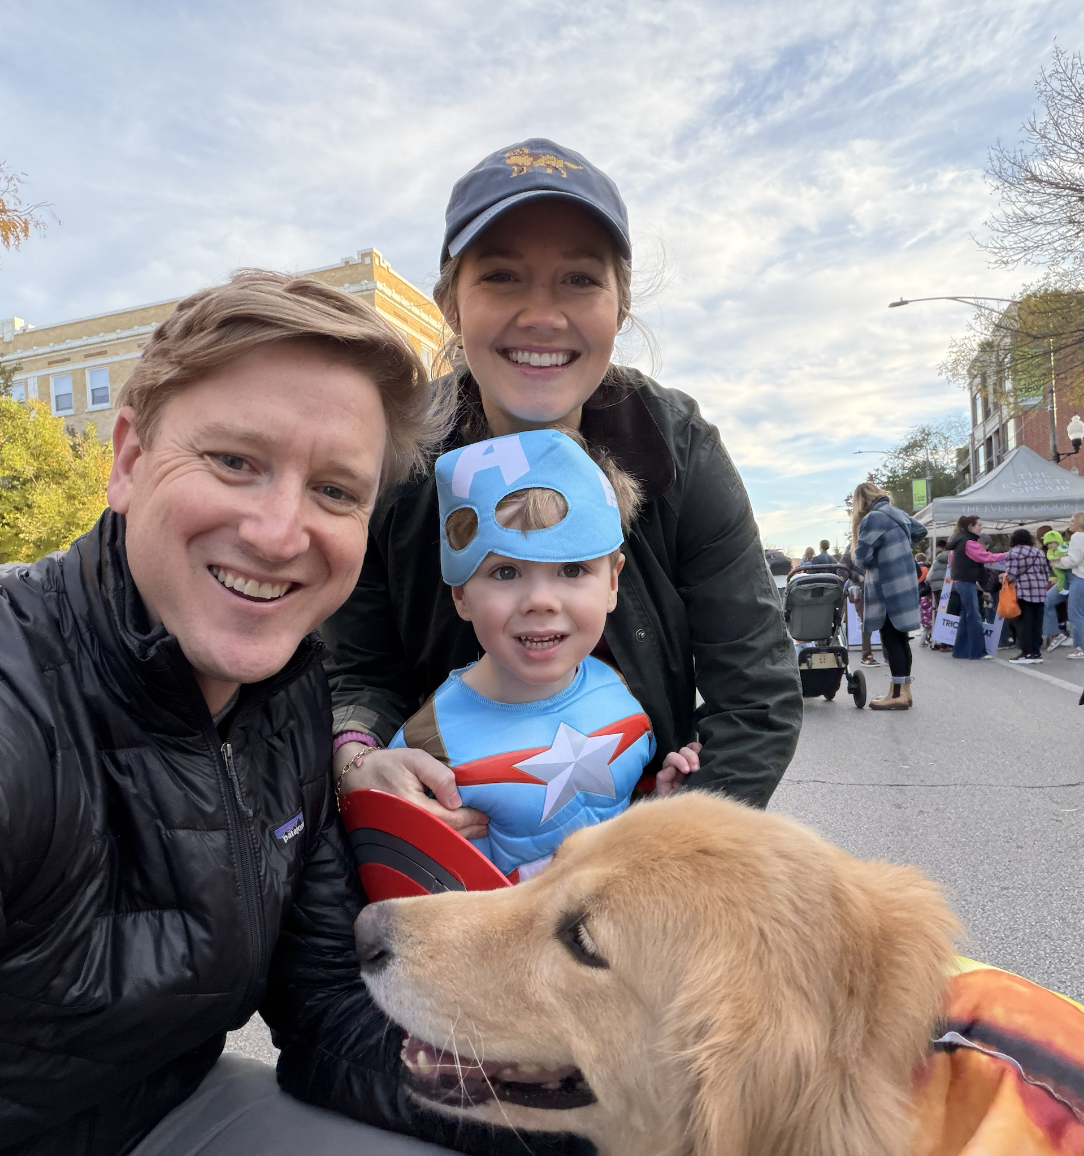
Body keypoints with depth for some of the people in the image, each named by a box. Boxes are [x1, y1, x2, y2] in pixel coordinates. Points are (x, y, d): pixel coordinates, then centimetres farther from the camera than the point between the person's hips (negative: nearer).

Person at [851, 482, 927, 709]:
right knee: (901, 639, 13)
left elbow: (862, 556, -17)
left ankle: (897, 694, -3)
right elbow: (921, 531, 29)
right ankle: (904, 690, 20)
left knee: (891, 640, -5)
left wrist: (867, 564, 4)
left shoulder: (872, 519, -14)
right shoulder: (898, 514, 11)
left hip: (888, 589, -8)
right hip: (906, 586, 8)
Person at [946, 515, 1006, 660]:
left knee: (966, 616, 11)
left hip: (960, 581, 10)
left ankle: (960, 650, 13)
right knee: (974, 617, -8)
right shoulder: (969, 543, -14)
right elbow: (986, 557, -18)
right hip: (966, 582, -10)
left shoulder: (960, 540, 16)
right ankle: (978, 651, -7)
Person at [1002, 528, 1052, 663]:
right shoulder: (1039, 551, 16)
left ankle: (1027, 653, -4)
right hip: (1040, 591, 7)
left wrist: (1004, 579, 6)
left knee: (1024, 622, -3)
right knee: (1037, 622, 9)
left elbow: (1011, 574, -13)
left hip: (1023, 591, -7)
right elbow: (1047, 572, 14)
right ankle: (1036, 652, 12)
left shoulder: (1013, 553, -6)